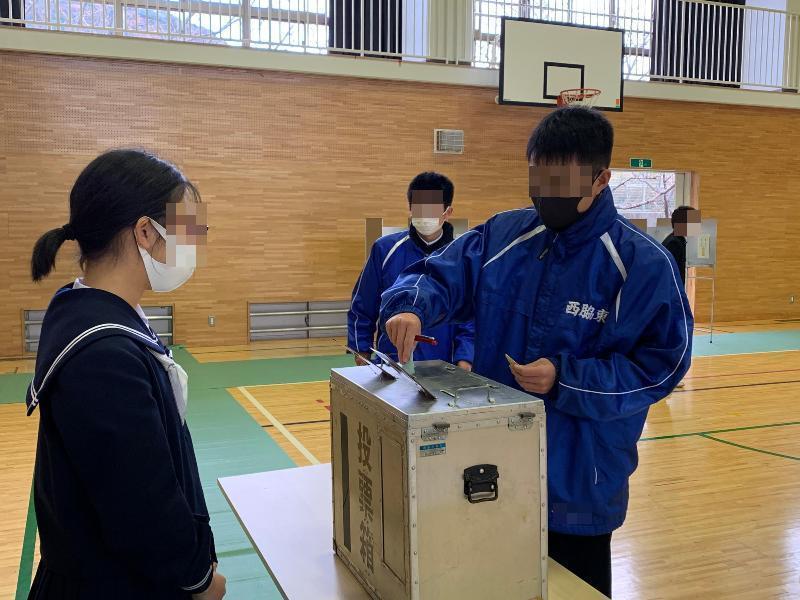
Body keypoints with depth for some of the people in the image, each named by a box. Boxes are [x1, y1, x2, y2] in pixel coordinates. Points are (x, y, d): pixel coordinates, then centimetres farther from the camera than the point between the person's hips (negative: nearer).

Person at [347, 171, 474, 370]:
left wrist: (463, 364, -16)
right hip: (390, 366, 0)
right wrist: (362, 361, 2)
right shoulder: (385, 249, -4)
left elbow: (469, 320, -3)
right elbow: (361, 311, 3)